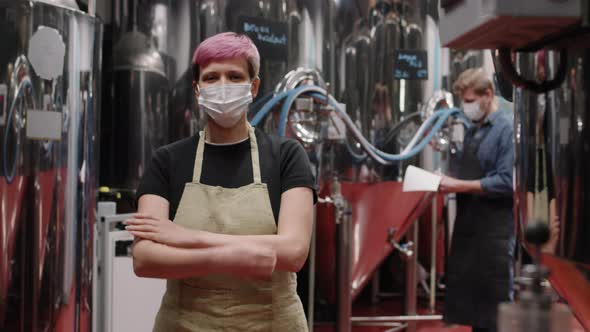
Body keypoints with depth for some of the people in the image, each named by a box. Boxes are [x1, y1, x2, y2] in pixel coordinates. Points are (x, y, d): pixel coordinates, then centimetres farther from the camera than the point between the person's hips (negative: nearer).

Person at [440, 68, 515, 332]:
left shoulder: (506, 130, -11)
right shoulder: (472, 132, 14)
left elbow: (506, 182, -19)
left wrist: (460, 186, -18)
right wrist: (447, 182, 1)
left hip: (495, 231, -8)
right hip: (468, 226, 8)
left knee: (497, 301, -1)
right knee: (468, 296, 13)